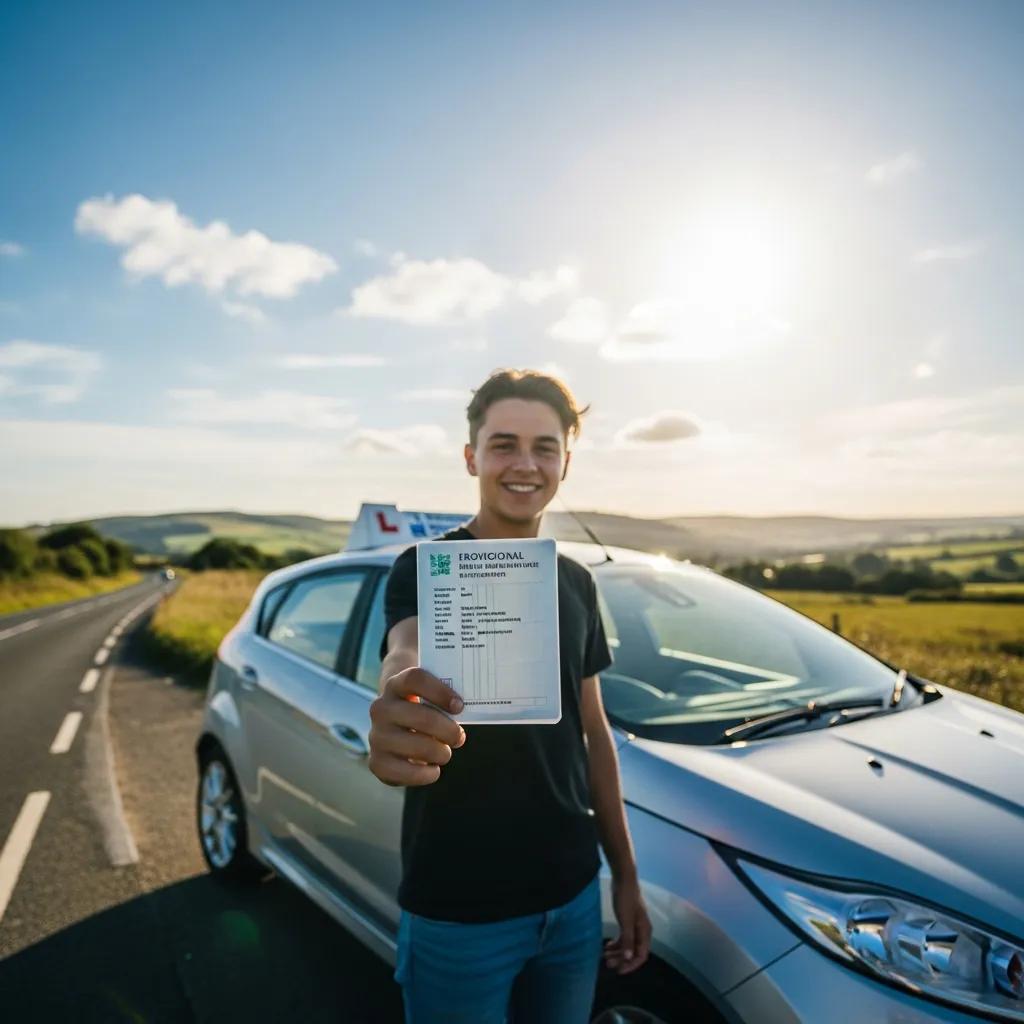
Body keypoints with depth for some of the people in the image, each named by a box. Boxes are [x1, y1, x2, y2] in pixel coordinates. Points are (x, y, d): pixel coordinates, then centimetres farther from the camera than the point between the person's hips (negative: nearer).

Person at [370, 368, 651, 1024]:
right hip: (458, 910, -5)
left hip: (574, 895, 5)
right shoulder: (426, 567, -14)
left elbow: (592, 730, 9)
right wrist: (402, 699, -59)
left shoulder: (577, 582, 4)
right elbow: (407, 655, -36)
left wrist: (626, 874, 9)